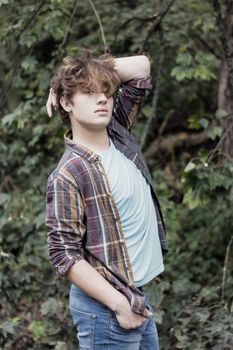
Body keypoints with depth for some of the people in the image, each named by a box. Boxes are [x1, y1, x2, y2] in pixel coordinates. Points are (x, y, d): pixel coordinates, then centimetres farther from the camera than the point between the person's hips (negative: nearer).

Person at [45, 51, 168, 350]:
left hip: (138, 296, 8)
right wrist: (119, 304, -18)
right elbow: (64, 256, -18)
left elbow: (141, 66, 10)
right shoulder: (67, 176, -18)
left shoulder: (118, 132, 3)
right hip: (105, 306, -7)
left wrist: (96, 69, -2)